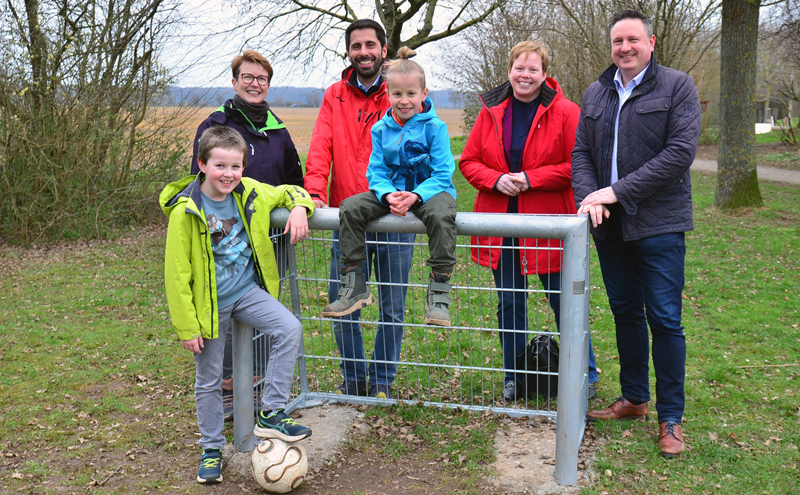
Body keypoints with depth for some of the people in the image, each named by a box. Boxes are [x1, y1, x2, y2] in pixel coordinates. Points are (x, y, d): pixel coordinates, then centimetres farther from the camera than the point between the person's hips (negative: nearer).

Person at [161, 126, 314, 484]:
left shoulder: (249, 193, -6)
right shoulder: (185, 211, -18)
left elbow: (289, 192, 13)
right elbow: (177, 275, -13)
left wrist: (299, 208, -12)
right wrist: (186, 327, -12)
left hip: (247, 291, 3)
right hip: (209, 303, -3)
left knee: (290, 329, -20)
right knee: (209, 381, 9)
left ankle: (271, 414, -6)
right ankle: (211, 449, 30)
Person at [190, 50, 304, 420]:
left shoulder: (277, 129, 13)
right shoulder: (215, 125, -2)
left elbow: (294, 179, 22)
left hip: (270, 236, 5)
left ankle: (259, 386, 25)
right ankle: (227, 391, 14)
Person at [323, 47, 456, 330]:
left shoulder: (435, 127, -7)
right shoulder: (381, 129, 6)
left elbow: (442, 174, -12)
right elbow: (376, 172, 3)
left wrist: (416, 196, -28)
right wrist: (388, 195, -19)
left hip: (431, 190, -4)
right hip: (392, 192, 4)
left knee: (441, 213, -38)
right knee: (350, 208, -17)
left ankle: (438, 296, -29)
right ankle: (355, 288, -10)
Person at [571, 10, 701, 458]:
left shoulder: (677, 86, -3)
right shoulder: (595, 94, 13)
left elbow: (681, 152, -13)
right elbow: (581, 152, 10)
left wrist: (618, 191, -17)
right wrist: (589, 196, -10)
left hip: (658, 224, -5)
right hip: (610, 225, 5)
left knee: (664, 319, -3)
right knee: (625, 313, 14)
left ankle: (671, 418, 10)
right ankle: (634, 398, 30)